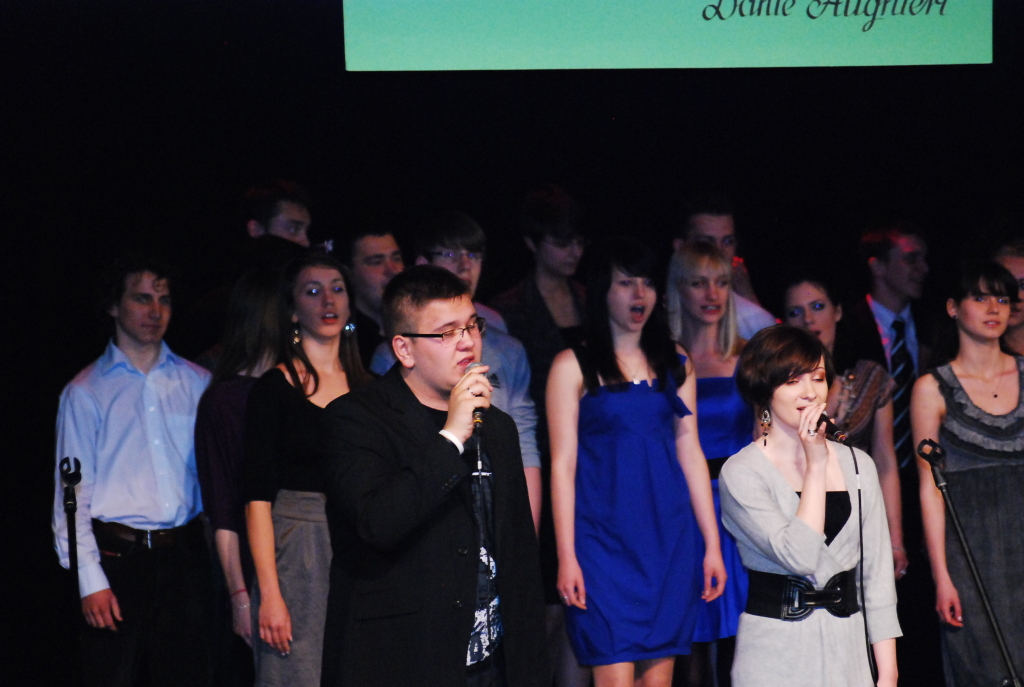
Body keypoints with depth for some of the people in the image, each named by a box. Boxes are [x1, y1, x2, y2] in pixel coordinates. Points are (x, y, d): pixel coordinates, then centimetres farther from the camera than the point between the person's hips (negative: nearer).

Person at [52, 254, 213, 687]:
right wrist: (89, 581, -8)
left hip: (184, 554, 3)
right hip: (117, 557, -2)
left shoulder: (197, 383, 12)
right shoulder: (86, 392, 4)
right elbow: (73, 493, 0)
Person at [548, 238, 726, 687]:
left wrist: (712, 545, 8)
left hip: (669, 535, 4)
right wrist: (566, 557, -9)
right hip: (604, 536, -4)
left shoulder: (675, 364, 12)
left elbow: (690, 454, 12)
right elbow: (563, 464, -3)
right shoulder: (573, 366, 0)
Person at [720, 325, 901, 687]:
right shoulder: (741, 472, -7)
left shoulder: (858, 466, 7)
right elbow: (799, 556, -19)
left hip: (848, 649, 4)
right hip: (776, 654, -4)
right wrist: (816, 466, -15)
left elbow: (877, 575, 7)